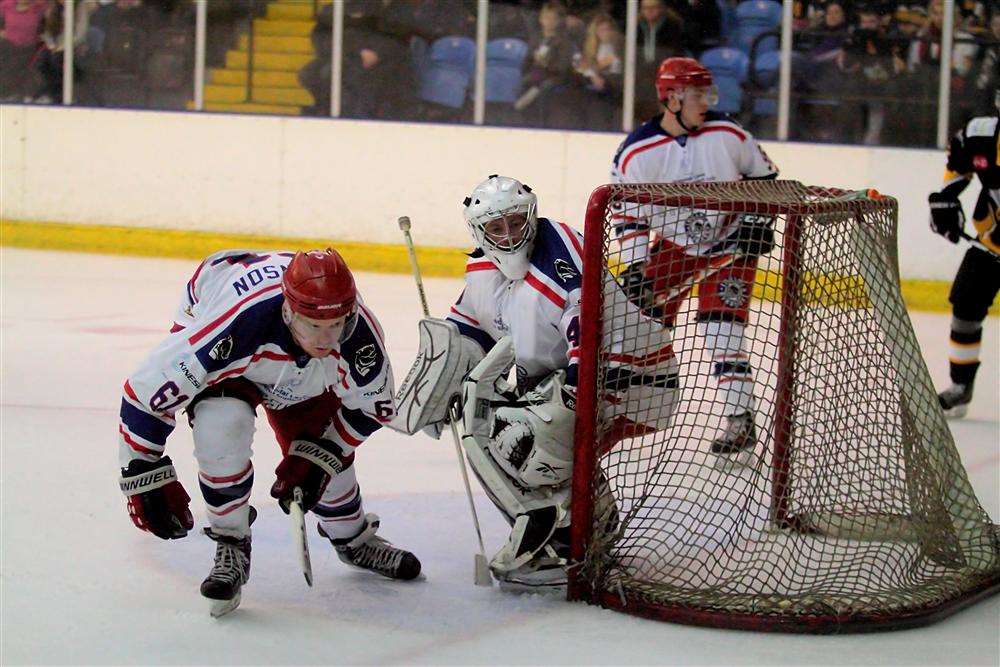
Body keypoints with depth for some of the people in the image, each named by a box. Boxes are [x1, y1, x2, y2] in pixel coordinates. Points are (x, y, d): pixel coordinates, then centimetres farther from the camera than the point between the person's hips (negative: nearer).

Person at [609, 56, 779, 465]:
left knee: (721, 328, -15)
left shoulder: (728, 135, -14)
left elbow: (764, 176, 3)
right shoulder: (636, 151, -15)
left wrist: (757, 222, -7)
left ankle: (739, 419, -13)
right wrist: (635, 268, -14)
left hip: (729, 243, -2)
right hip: (672, 244, 2)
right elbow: (627, 215, -8)